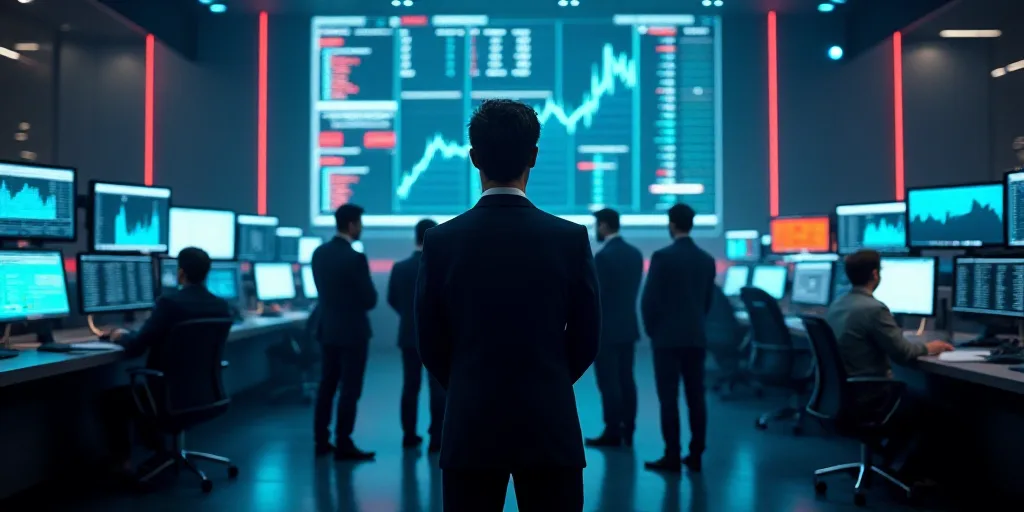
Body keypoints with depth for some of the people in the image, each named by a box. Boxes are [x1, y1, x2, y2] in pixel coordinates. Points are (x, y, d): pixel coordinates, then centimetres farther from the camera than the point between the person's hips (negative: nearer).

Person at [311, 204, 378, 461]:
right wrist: (360, 302, 6)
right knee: (350, 390, 0)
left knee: (326, 386, 14)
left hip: (327, 328, 7)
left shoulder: (319, 253, 4)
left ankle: (321, 441, 20)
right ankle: (343, 445, 4)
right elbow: (370, 299, -14)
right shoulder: (355, 258, -19)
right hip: (352, 332, -7)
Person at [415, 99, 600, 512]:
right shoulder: (571, 238, -8)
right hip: (550, 429, 0)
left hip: (470, 430, 1)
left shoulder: (441, 240, -7)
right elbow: (587, 338, 0)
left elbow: (429, 343, 1)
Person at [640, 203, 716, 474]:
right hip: (697, 337, 5)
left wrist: (652, 329, 5)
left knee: (669, 398, -1)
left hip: (668, 337, -5)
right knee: (696, 398, 7)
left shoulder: (662, 256, -11)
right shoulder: (707, 259, 6)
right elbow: (708, 300, 13)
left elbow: (649, 299, -10)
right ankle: (695, 455, 11)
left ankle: (672, 456, 1)